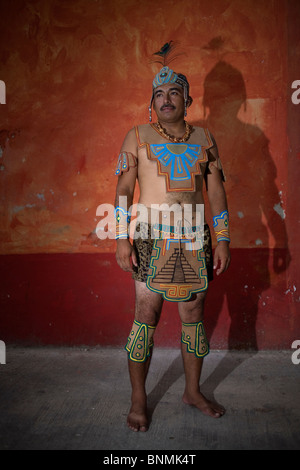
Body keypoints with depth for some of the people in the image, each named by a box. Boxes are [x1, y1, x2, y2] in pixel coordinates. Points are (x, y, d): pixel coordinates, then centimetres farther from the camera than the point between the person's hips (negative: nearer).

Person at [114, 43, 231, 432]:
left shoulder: (203, 139, 10)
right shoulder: (138, 136, 4)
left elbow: (216, 191, 9)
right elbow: (123, 188, -1)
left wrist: (223, 239, 3)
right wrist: (122, 239, -10)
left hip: (194, 241, 3)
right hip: (152, 240, -3)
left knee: (193, 318, 11)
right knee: (145, 319, 0)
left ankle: (193, 391, 29)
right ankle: (138, 399, 16)